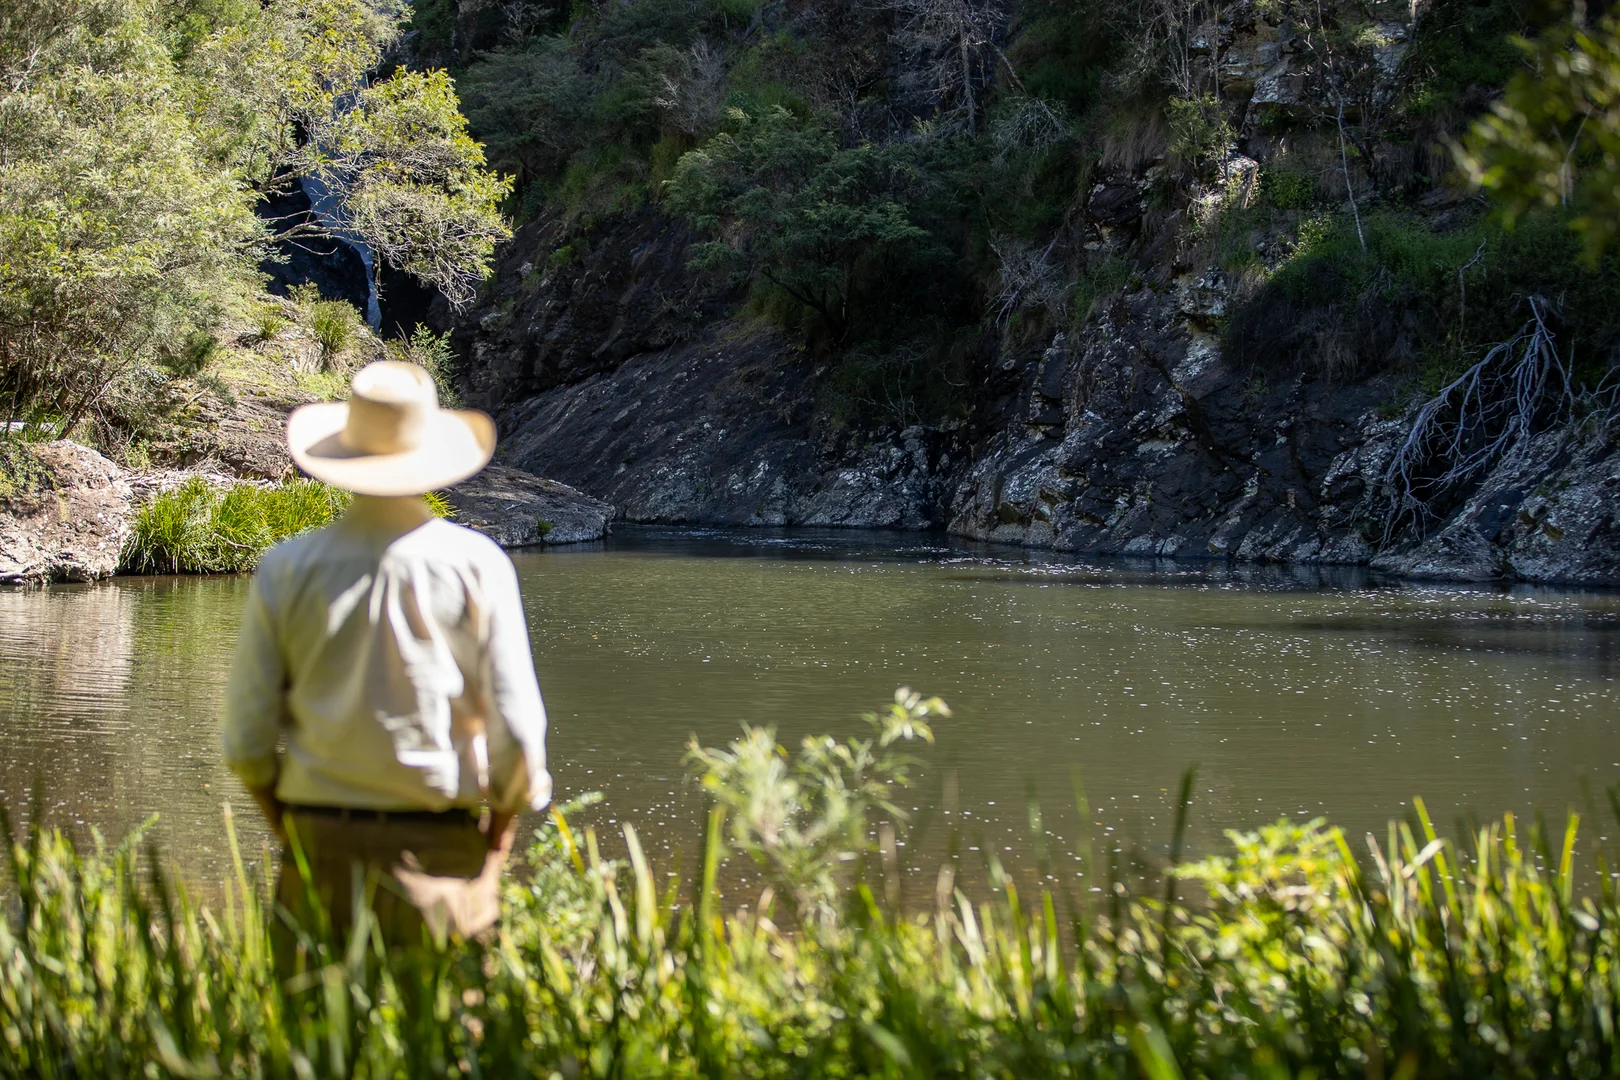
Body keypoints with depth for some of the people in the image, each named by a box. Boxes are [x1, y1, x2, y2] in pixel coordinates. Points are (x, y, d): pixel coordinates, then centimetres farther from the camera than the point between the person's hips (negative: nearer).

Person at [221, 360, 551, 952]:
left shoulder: (286, 570, -1)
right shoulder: (477, 564, -5)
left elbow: (247, 740, 0)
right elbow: (517, 727, -6)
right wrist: (504, 824, 11)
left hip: (320, 845, 1)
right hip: (442, 850, -1)